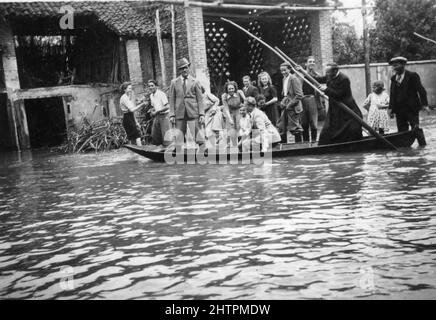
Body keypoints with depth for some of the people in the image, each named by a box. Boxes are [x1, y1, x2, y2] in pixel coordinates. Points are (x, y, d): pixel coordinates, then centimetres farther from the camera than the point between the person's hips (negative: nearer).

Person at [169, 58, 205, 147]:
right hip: (180, 113, 2)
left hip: (193, 113, -1)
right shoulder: (174, 82, 12)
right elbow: (172, 99, 10)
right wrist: (172, 115, 0)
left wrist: (201, 114, -5)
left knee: (196, 136, -6)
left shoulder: (195, 82, 8)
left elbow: (200, 99, 5)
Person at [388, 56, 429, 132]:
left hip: (412, 109, -5)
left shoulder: (412, 76, -4)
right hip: (399, 110, 5)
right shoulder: (393, 78, 11)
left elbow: (421, 90, -7)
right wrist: (391, 108, 5)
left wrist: (424, 104, -16)